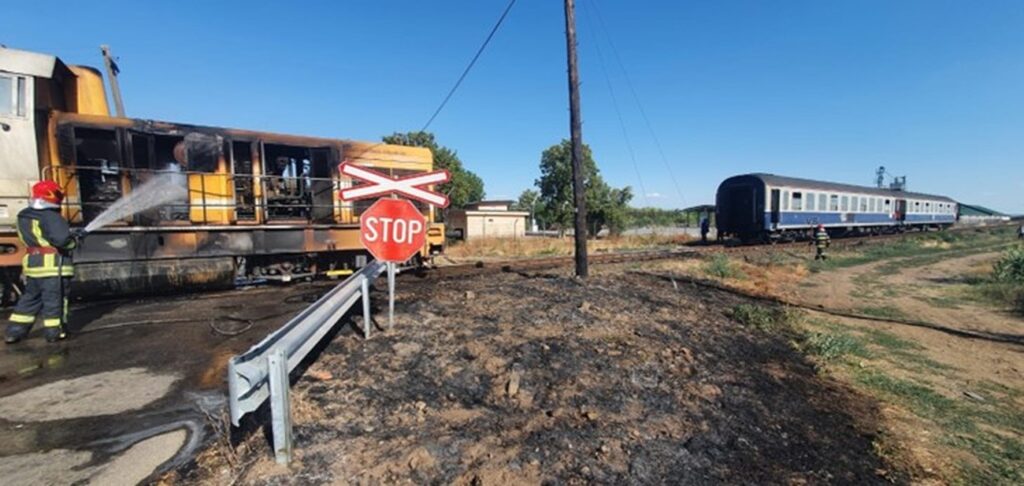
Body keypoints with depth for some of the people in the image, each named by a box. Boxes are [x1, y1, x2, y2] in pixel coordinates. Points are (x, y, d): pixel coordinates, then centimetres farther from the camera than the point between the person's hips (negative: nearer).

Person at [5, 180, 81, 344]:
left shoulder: (24, 217, 12)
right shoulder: (50, 217, -16)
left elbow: (41, 238, 15)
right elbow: (62, 239, -26)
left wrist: (70, 235, 9)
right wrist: (74, 240, -4)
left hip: (32, 264, 8)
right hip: (53, 265, -8)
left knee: (30, 298, 19)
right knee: (53, 299, 1)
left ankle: (14, 332, 22)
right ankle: (53, 332, 8)